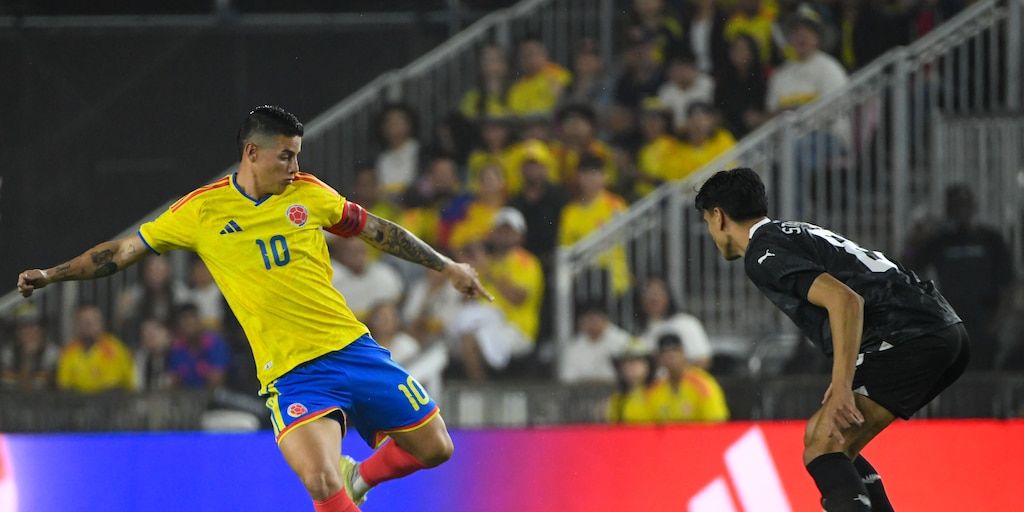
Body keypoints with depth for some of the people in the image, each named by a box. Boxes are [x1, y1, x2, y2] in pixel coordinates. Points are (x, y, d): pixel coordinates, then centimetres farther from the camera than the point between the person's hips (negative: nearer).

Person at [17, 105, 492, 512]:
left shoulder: (309, 194, 4)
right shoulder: (201, 211, -2)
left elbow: (376, 230, 17)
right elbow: (126, 249, 7)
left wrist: (447, 266, 17)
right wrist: (52, 274, 3)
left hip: (354, 347, 4)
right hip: (292, 373, -4)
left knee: (434, 448, 8)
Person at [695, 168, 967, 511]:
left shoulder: (762, 254, -5)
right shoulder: (800, 232, 25)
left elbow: (846, 301, -19)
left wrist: (842, 387, -23)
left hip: (911, 338, -9)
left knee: (821, 448, -16)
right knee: (827, 441, 18)